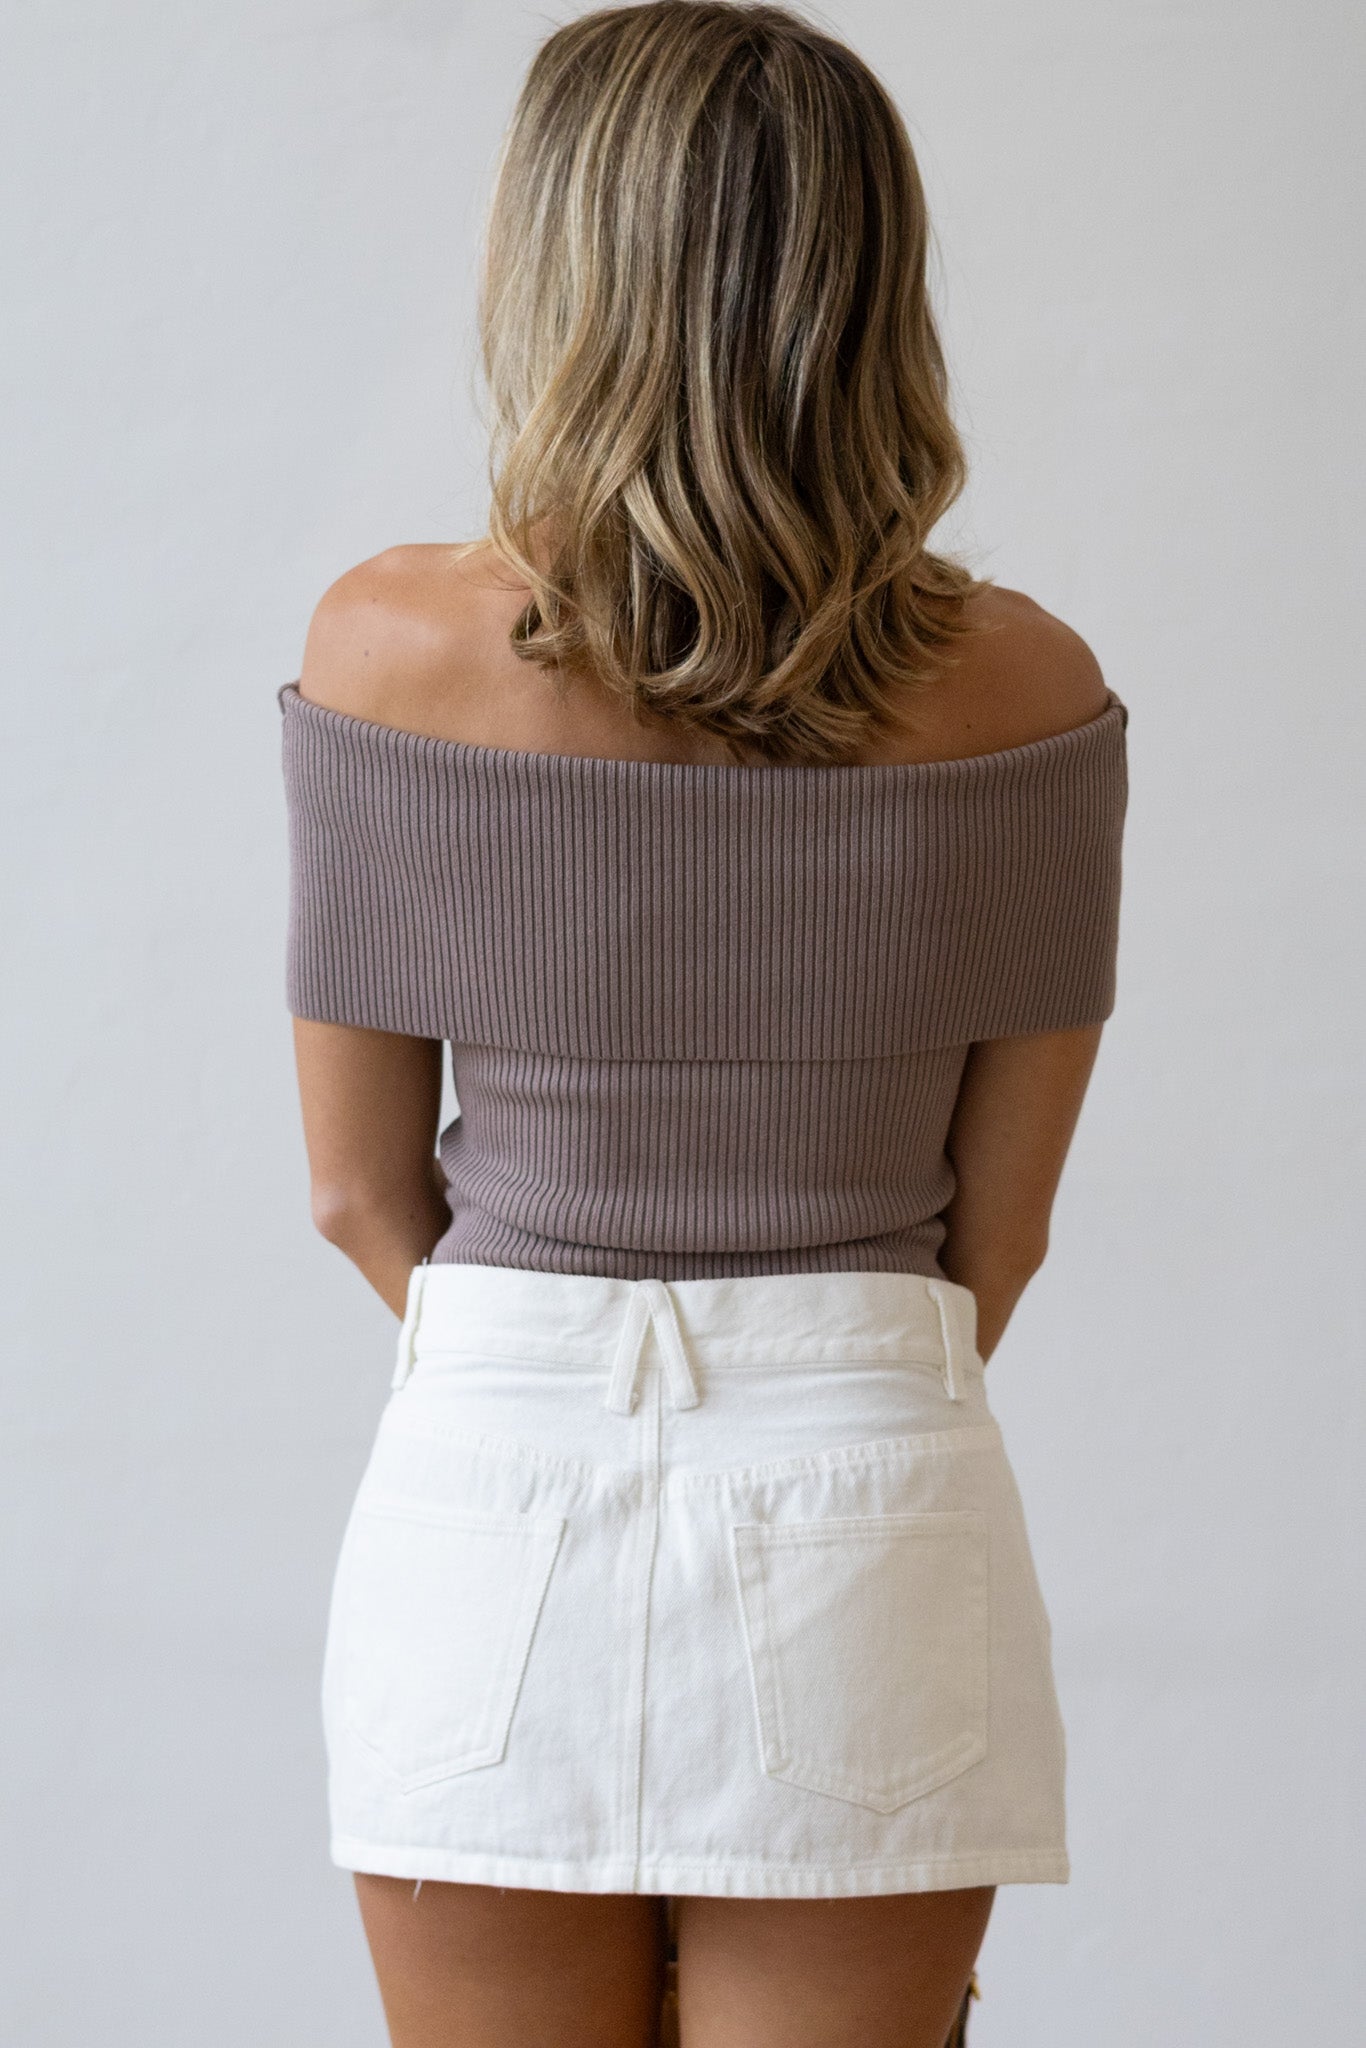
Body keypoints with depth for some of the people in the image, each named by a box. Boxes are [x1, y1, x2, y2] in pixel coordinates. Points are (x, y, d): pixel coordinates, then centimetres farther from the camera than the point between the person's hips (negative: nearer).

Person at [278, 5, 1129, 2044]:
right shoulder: (1021, 688, -5)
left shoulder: (392, 647, -8)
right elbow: (1002, 1216, 2)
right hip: (867, 1504, 1)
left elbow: (362, 1187, 0)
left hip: (495, 1499, 0)